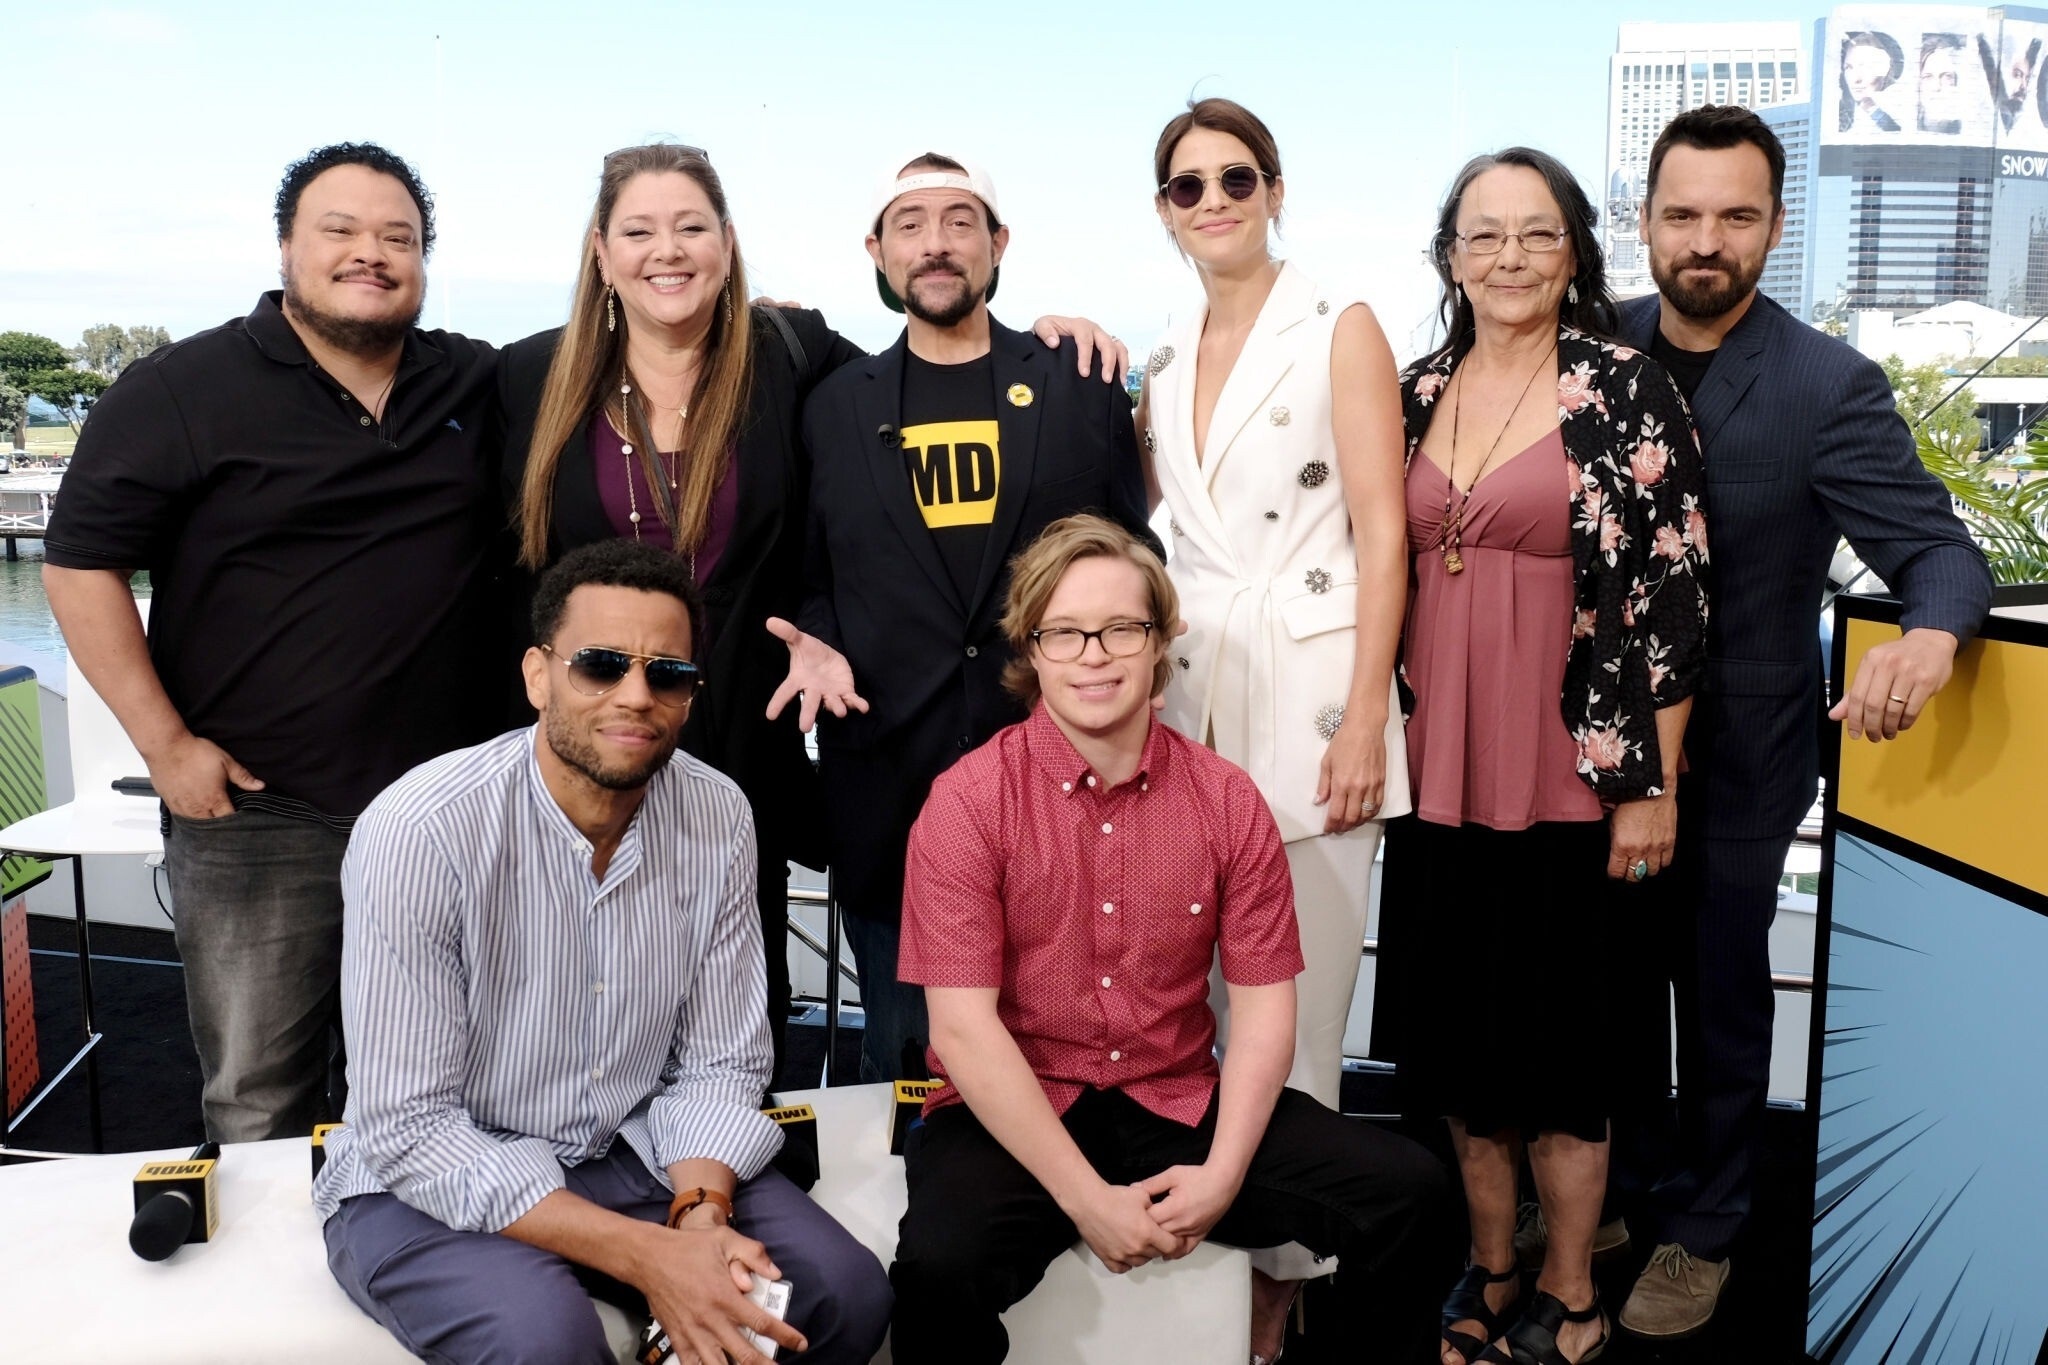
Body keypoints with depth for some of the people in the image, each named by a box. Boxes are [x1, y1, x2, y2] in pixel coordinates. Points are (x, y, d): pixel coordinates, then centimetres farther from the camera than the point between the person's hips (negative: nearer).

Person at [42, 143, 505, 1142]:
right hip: (253, 809, -3)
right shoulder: (183, 390, -3)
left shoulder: (481, 387, 8)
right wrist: (165, 744, -9)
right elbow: (82, 565, -3)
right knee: (258, 1105, 5)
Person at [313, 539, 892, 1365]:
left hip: (629, 1153, 4)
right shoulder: (419, 832, -23)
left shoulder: (718, 818, -9)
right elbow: (407, 1131, -23)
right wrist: (646, 1254, -28)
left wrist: (700, 1215, -22)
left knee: (846, 1293, -13)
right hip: (429, 1183, -4)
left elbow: (718, 1064, -1)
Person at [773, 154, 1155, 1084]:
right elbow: (812, 573, 15)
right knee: (902, 1059, 10)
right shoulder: (835, 405, 12)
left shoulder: (1081, 391, 8)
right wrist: (818, 645, -4)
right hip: (886, 775, 1)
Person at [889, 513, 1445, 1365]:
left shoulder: (1228, 801, 0)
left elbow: (1263, 1005, 0)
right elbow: (963, 1025, -15)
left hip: (1180, 1103, 3)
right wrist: (1087, 1197, -19)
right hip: (1014, 1115, -3)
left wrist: (1224, 1173, -14)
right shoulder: (968, 801, -10)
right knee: (941, 1260, -32)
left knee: (1403, 1188, -14)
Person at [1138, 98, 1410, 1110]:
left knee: (1298, 1003, -1)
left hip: (1310, 693, -5)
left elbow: (1382, 537, -7)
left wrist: (1365, 721, -14)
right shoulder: (1168, 358, 15)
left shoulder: (1341, 331, -1)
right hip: (1191, 689, 5)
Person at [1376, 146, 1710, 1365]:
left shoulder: (1628, 390, -6)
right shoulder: (1419, 393, 7)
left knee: (1560, 1031, 6)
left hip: (1572, 771, -4)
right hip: (1442, 763, 5)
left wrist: (1653, 784, -10)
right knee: (1458, 1024, 13)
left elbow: (1673, 591, -8)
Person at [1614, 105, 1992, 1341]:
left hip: (1738, 752, -3)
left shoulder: (1830, 387, -14)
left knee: (1721, 990, 12)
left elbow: (1941, 551, -16)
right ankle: (1640, 1182, 40)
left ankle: (1705, 1232, 33)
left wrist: (1929, 637, -39)